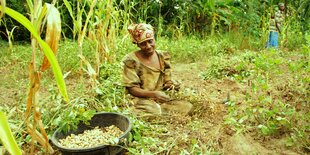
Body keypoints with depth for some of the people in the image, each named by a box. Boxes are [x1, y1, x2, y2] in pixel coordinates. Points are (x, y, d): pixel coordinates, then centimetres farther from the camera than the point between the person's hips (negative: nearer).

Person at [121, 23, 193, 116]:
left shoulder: (163, 57, 6)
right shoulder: (131, 60, -9)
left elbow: (167, 81, 11)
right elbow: (132, 88, -10)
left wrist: (171, 85, -14)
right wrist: (154, 94, -24)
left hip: (161, 99, 6)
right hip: (140, 100, -6)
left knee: (188, 107, -16)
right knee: (155, 113, -37)